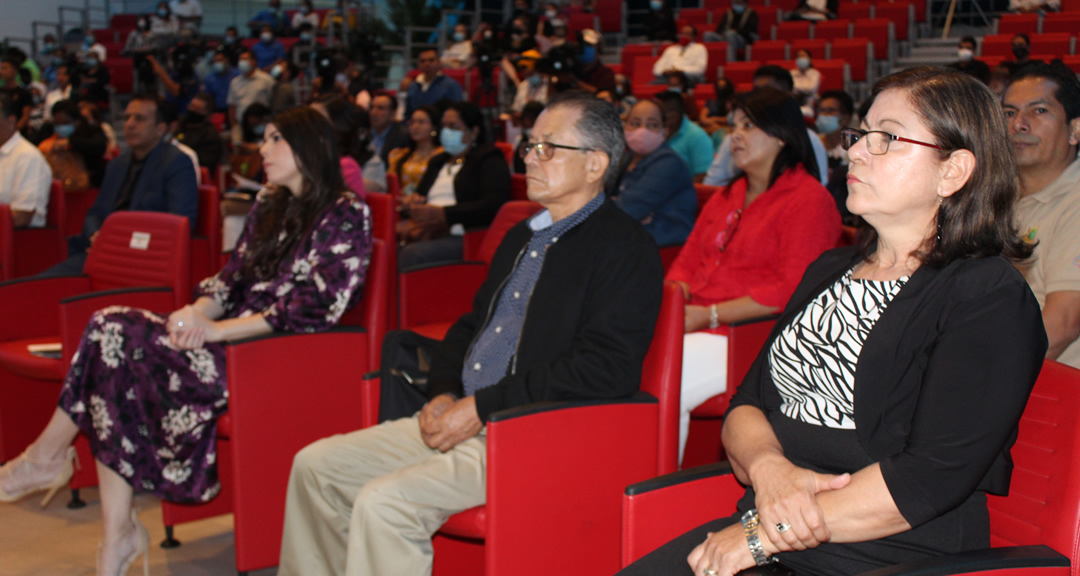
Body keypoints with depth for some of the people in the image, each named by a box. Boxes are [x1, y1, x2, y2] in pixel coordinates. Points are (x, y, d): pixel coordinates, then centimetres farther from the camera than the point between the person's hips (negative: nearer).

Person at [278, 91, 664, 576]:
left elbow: (606, 368, -20)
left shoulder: (626, 249, -9)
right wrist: (442, 395, 4)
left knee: (385, 501, -26)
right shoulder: (522, 236, 19)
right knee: (315, 467, 3)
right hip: (463, 419, 9)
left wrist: (482, 408, -17)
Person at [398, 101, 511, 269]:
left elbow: (493, 206, -8)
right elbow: (418, 198, 27)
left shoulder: (490, 159, 8)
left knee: (411, 254, -36)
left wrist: (441, 214, -14)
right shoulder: (437, 162, 31)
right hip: (428, 235, 6)